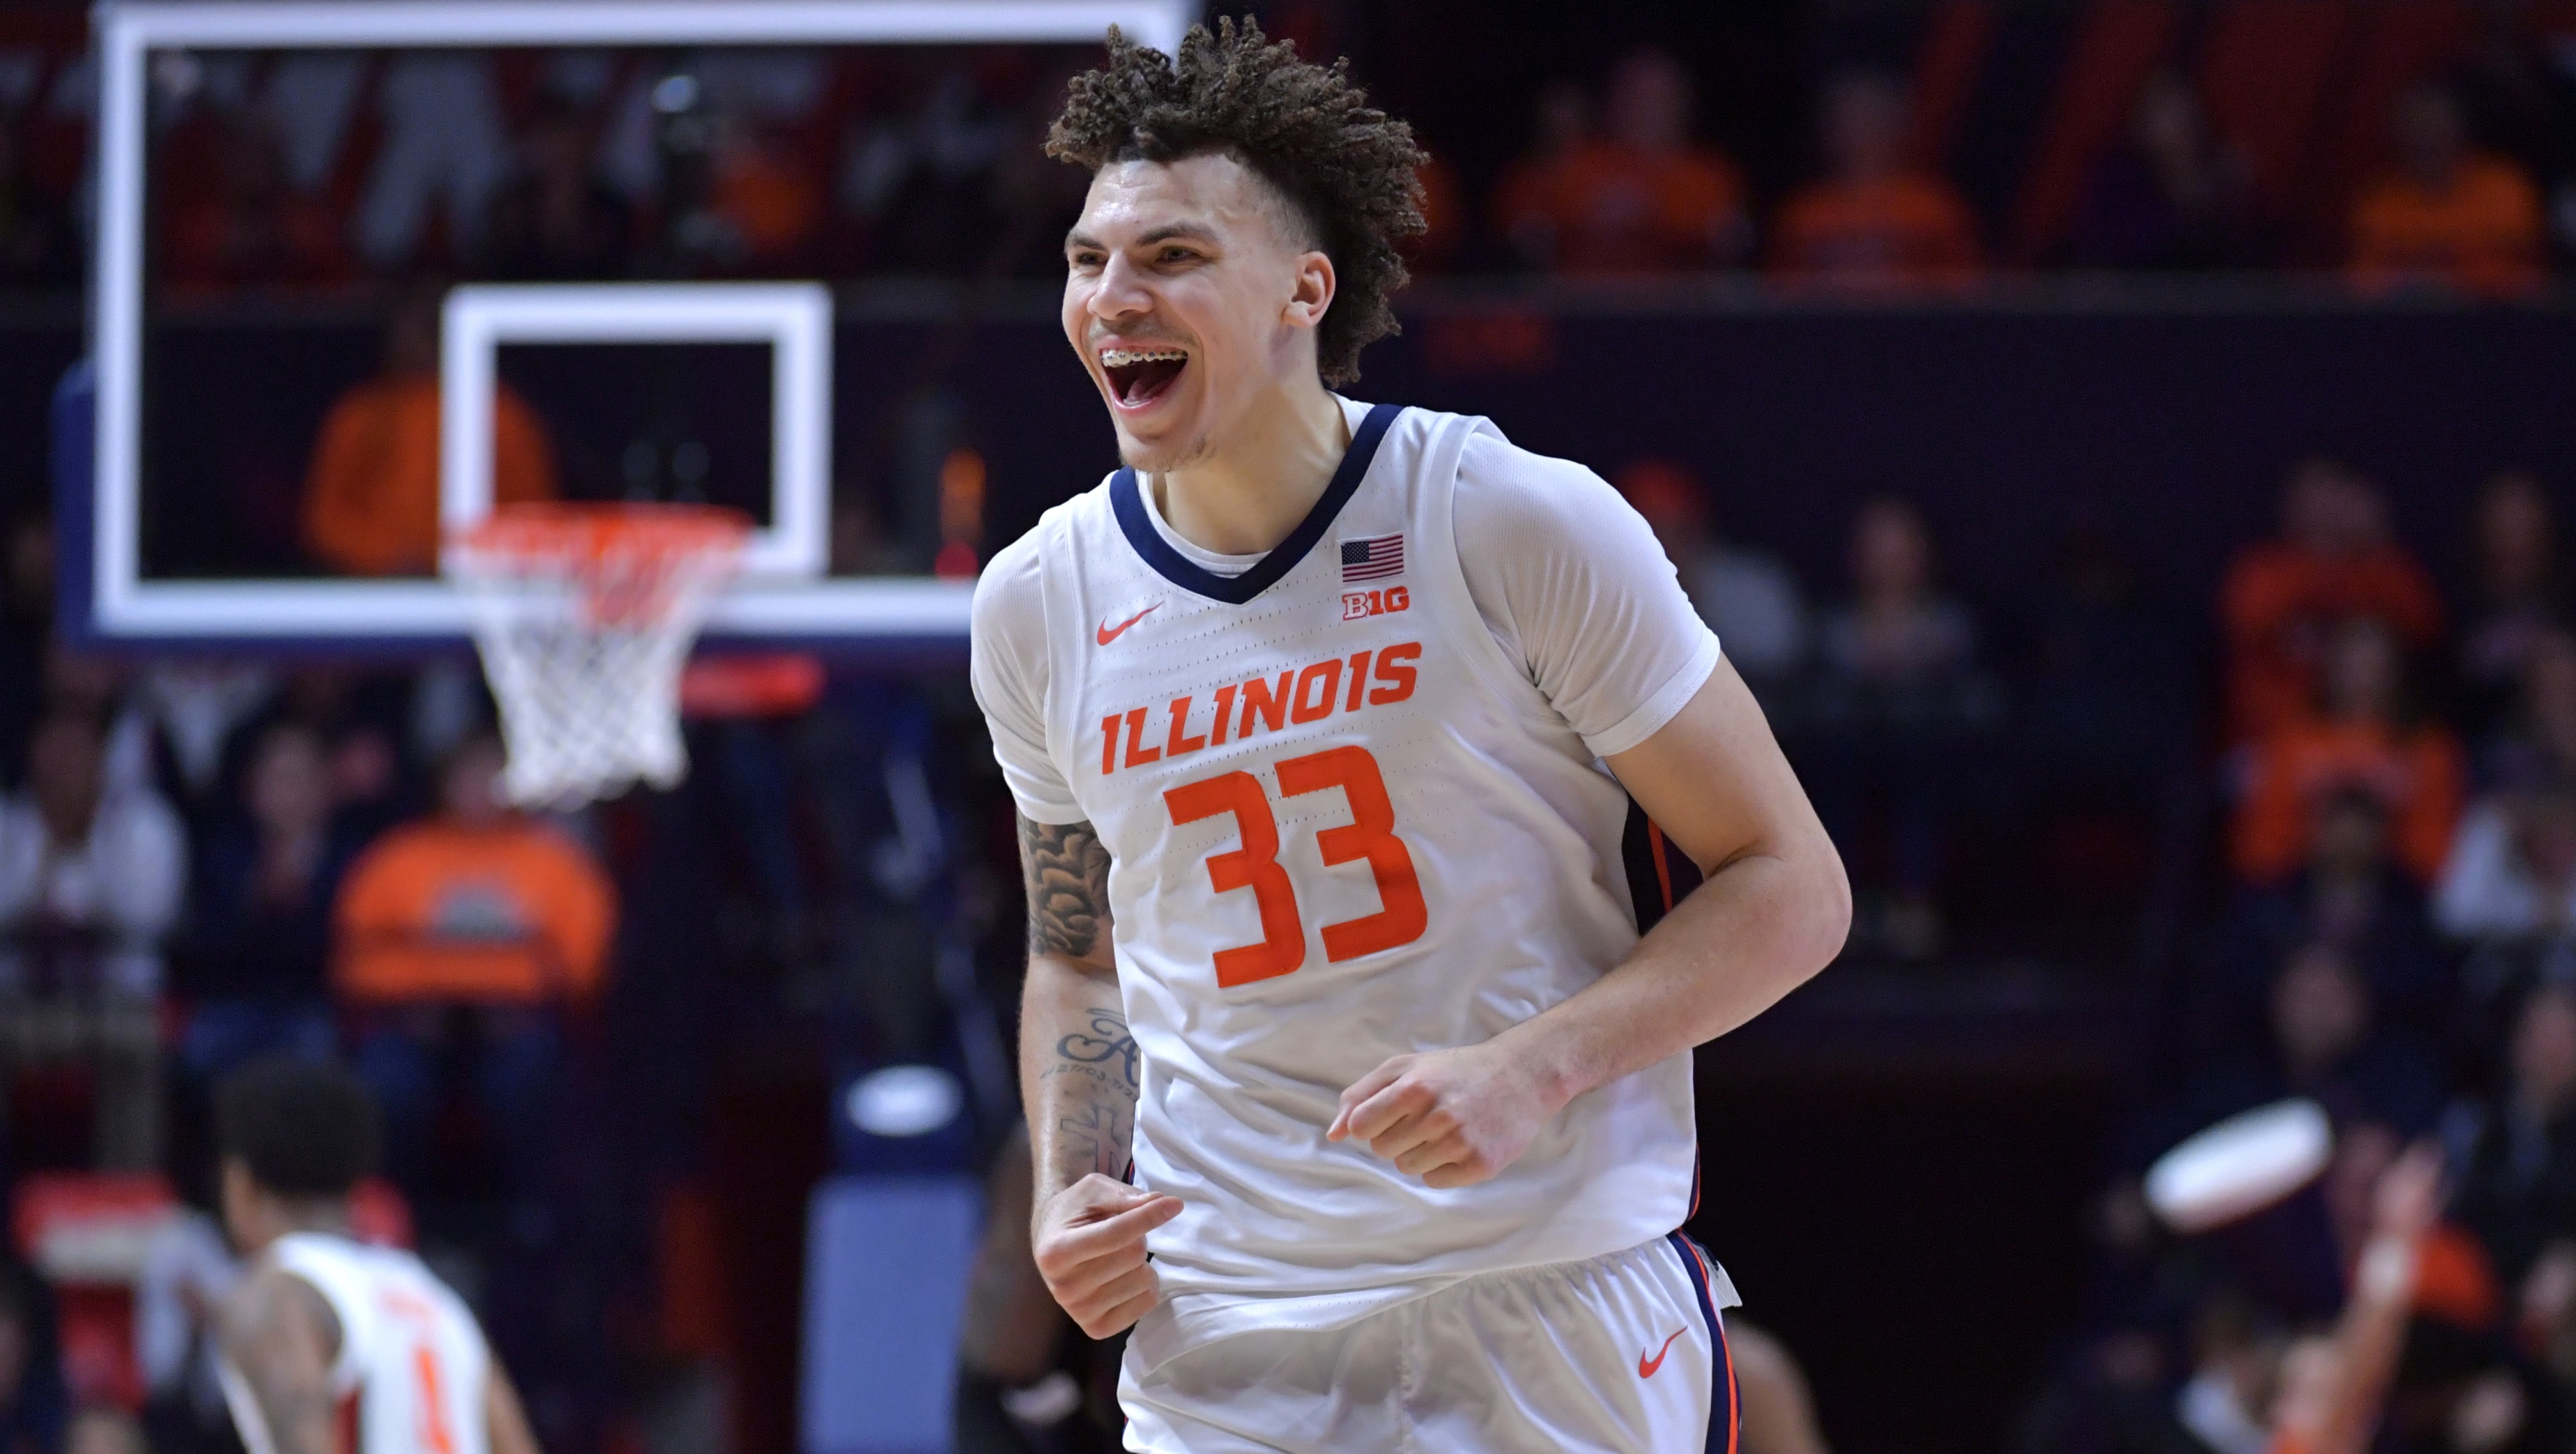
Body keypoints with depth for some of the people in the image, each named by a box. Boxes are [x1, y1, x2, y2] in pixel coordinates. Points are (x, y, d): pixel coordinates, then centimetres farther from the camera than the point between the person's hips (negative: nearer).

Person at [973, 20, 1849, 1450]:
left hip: (1565, 1318, -3)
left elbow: (1790, 891, -4)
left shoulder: (1521, 526, -8)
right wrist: (1068, 1197, 3)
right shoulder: (1037, 604, 5)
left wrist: (1532, 1070, -18)